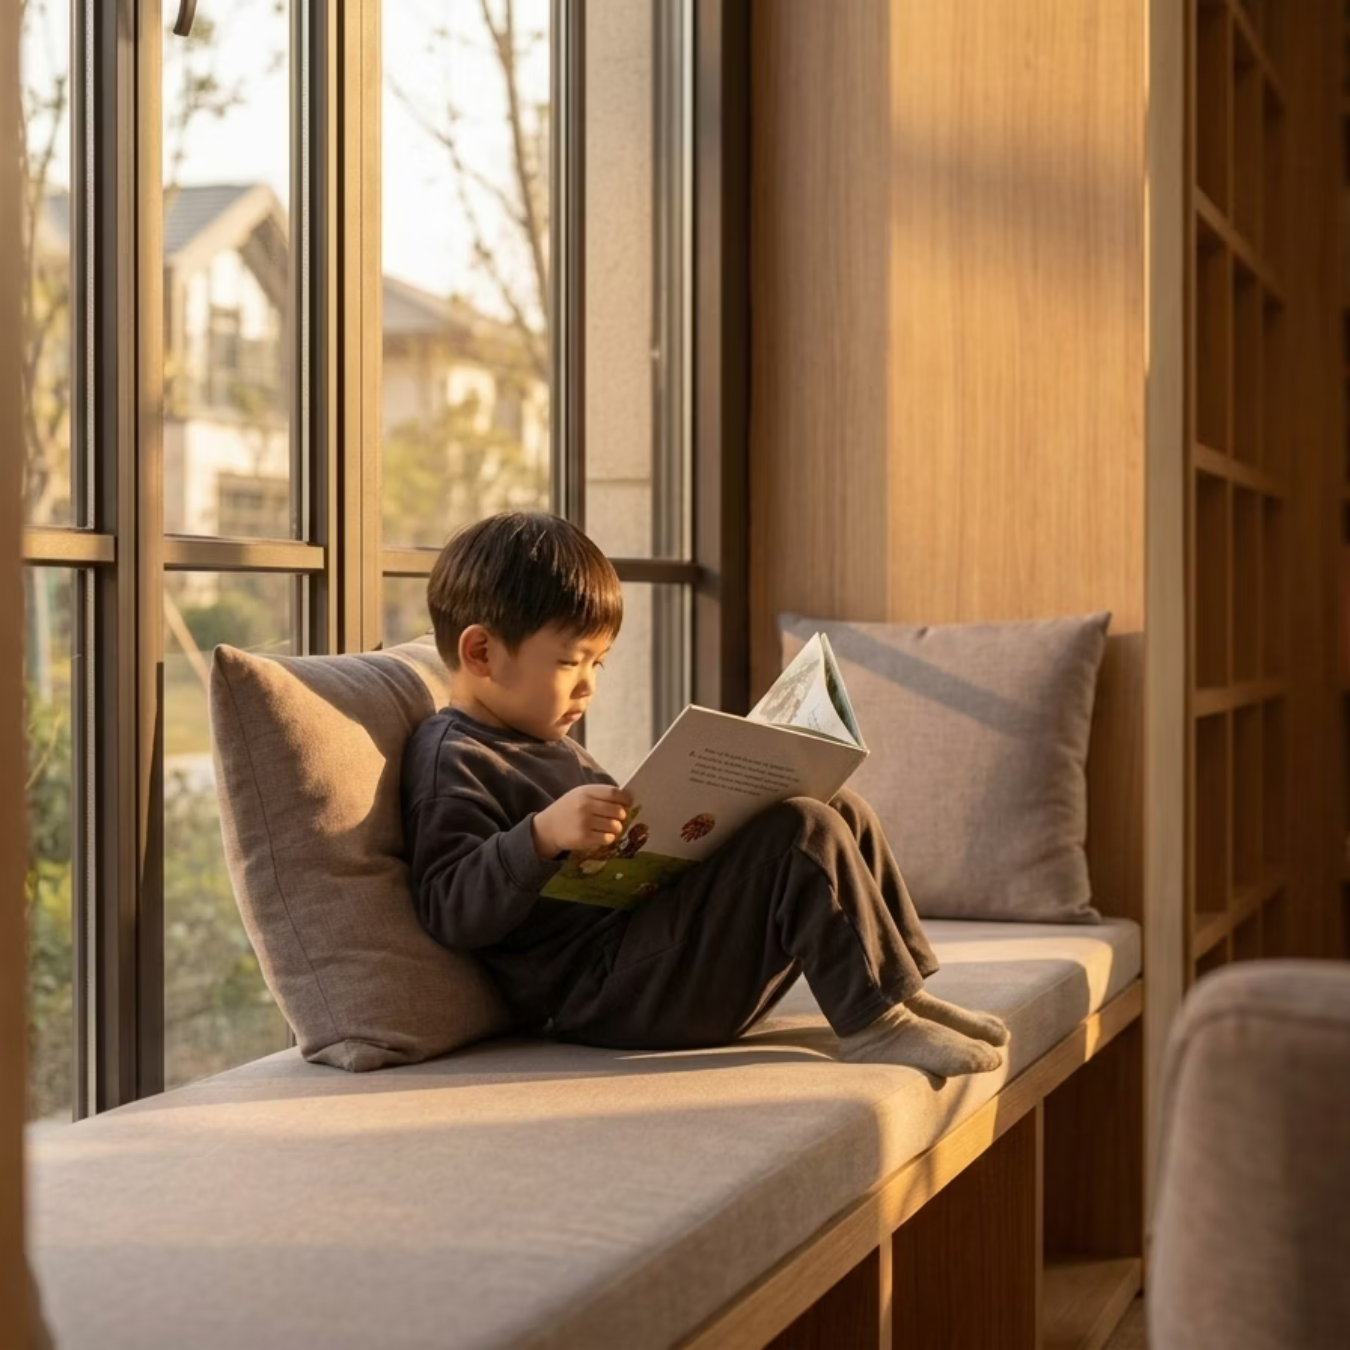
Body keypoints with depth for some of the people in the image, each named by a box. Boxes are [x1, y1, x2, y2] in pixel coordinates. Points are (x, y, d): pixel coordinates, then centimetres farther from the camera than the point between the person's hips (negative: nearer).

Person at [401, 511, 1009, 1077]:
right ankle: (873, 1020, -14)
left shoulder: (540, 742, 22)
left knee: (843, 813, 10)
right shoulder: (452, 761, -11)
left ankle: (902, 990, 10)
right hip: (596, 990, -11)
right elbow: (451, 910, -23)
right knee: (805, 834, -22)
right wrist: (544, 834, -35)